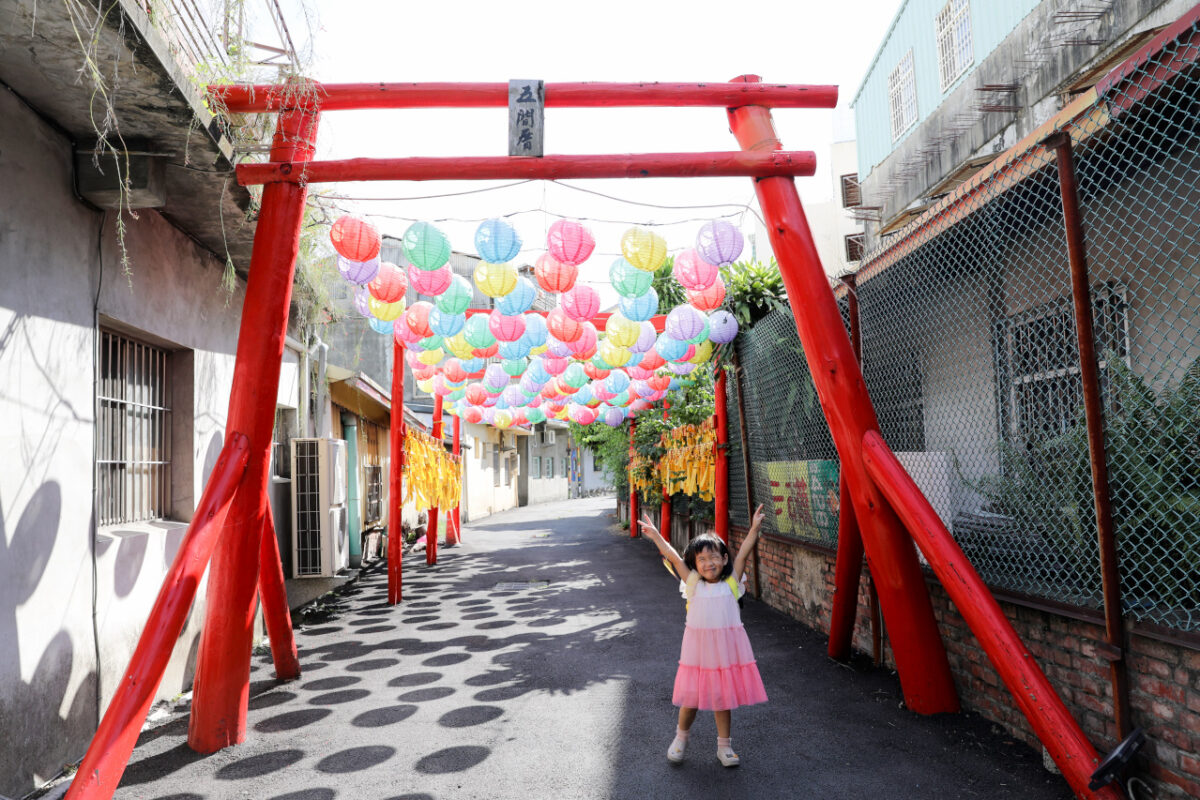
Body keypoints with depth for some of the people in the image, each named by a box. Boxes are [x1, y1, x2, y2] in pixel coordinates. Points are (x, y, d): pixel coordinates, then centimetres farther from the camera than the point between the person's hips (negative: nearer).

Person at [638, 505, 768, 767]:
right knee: (691, 696, 6)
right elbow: (672, 556, -5)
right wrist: (655, 535, -12)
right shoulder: (693, 583, 0)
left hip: (727, 649, 0)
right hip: (698, 649, 0)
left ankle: (724, 746, 29)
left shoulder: (731, 583, 0)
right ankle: (681, 737, 33)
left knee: (723, 697, 10)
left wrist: (754, 528, -16)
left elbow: (744, 552, -7)